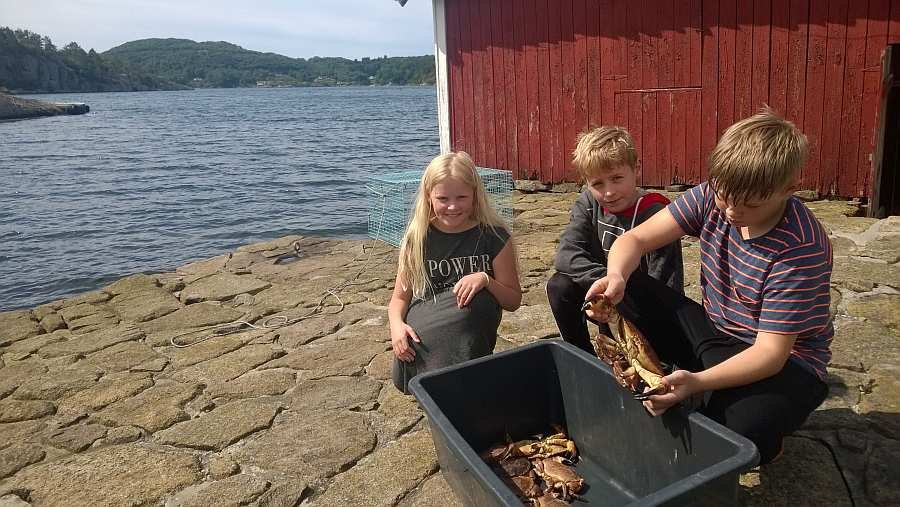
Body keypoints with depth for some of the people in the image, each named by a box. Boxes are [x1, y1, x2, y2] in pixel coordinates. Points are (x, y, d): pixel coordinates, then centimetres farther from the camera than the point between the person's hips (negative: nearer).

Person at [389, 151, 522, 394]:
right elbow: (400, 297, 8)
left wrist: (485, 279, -19)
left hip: (471, 331, 1)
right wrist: (397, 324, -15)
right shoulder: (417, 239, 2)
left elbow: (513, 301, 2)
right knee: (404, 377, -32)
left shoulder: (493, 236, -2)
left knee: (477, 299, -33)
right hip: (423, 327, 0)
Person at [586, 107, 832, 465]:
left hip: (784, 363, -4)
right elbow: (635, 238, -12)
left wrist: (697, 382, -43)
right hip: (714, 333, 5)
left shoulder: (801, 248, -27)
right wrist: (616, 276, -35)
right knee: (618, 295, -14)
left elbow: (771, 351, -27)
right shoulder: (713, 196, -13)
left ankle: (765, 434, 2)